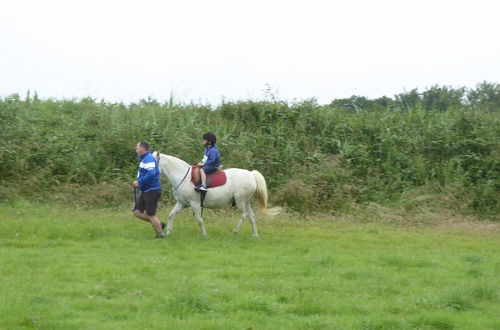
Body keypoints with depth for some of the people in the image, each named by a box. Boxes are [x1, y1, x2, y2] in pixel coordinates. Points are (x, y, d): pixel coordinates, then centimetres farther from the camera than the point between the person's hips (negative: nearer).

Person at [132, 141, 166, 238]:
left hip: (152, 191, -11)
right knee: (137, 212, 11)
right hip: (146, 191, 11)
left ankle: (160, 233, 11)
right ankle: (159, 224, 18)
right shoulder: (145, 159, 16)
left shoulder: (148, 159, -18)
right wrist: (140, 182, 11)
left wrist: (139, 182, -26)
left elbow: (151, 173, -31)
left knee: (151, 215, -2)